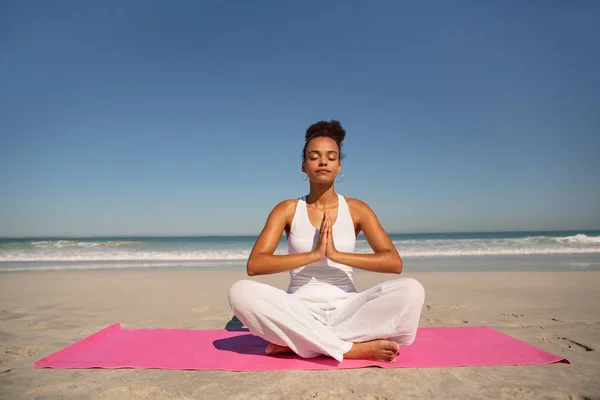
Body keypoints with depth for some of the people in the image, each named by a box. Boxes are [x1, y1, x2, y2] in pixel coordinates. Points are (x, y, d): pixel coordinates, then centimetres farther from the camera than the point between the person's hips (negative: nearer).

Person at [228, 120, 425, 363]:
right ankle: (354, 348, -25)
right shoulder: (287, 209, 2)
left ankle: (299, 343, -22)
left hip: (345, 310, 1)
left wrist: (336, 254, -19)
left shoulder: (356, 209, 4)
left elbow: (394, 263, -7)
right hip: (300, 311, 0)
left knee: (411, 290, -25)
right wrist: (314, 254, -21)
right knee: (241, 292, -29)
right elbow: (254, 265, -10)